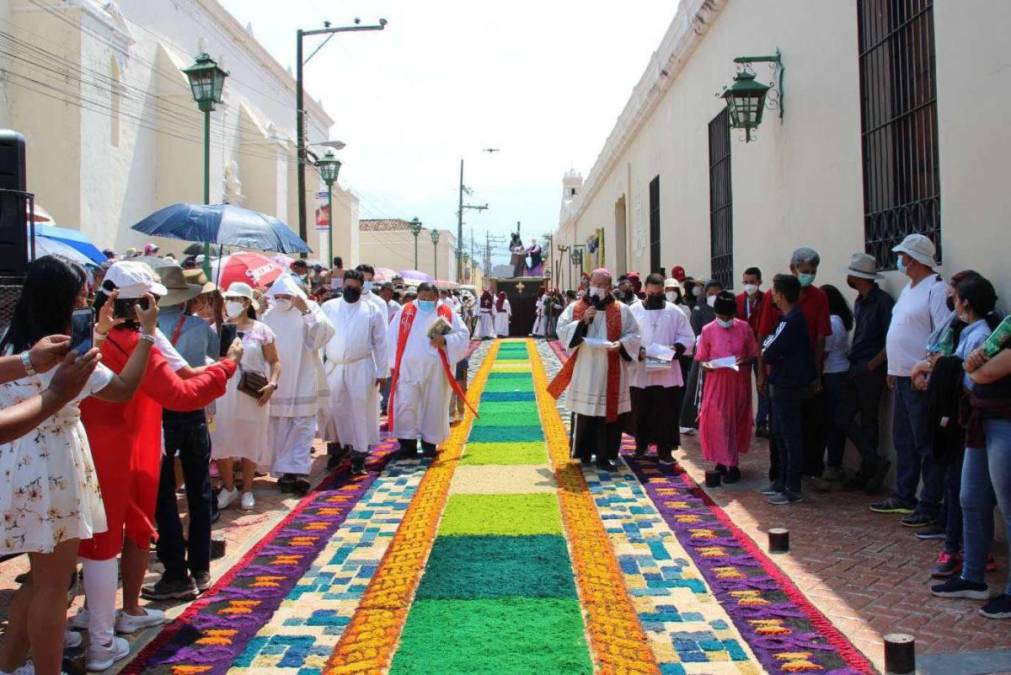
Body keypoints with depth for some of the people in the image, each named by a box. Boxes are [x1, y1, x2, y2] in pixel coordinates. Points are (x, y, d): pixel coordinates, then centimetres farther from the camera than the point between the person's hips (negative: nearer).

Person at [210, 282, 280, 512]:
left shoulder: (261, 330, 2)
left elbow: (274, 361, 2)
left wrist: (272, 383, -12)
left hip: (252, 396, -1)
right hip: (223, 395, 1)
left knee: (250, 442, 5)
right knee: (221, 441, 2)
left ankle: (247, 491, 19)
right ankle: (228, 488, 20)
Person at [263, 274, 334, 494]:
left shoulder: (310, 309, 0)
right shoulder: (268, 315, 7)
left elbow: (325, 335, -16)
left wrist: (306, 311, -22)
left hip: (303, 383, -3)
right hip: (276, 384, 3)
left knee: (302, 429, -4)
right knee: (279, 430, 6)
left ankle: (299, 471, -4)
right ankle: (284, 471, 13)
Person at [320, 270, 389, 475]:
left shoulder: (373, 310, 3)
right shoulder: (329, 307, 7)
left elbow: (381, 342, 3)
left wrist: (382, 372, -2)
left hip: (361, 368, -2)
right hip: (333, 367, 2)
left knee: (360, 411, -2)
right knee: (334, 410, 6)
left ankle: (359, 455, 4)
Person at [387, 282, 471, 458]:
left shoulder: (446, 313, 3)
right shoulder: (405, 312, 5)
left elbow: (463, 335, 0)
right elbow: (393, 337, 7)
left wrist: (445, 341, -18)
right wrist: (393, 365, 2)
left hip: (435, 370, 0)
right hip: (408, 368, 0)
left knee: (434, 406, 5)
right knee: (405, 405, -5)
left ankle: (429, 443, 19)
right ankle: (408, 445, 2)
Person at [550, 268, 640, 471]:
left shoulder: (621, 310, 5)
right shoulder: (575, 308, 6)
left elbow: (633, 335, 5)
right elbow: (562, 330, 0)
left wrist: (620, 344, -14)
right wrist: (582, 321, -13)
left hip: (610, 371, 0)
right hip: (584, 370, 0)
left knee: (608, 412, -1)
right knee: (585, 411, 5)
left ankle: (605, 455, 6)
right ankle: (584, 452, 19)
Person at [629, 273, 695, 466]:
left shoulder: (674, 312, 4)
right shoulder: (634, 311, 2)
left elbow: (688, 337, 5)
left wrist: (676, 348, -14)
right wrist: (637, 351, -17)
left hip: (667, 373, 0)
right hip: (640, 372, 0)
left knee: (666, 413, 1)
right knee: (641, 412, 8)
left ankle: (665, 450, 8)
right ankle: (641, 445, 24)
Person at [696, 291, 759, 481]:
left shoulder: (744, 328, -2)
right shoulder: (707, 330, -4)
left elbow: (754, 356, 3)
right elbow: (701, 360, 1)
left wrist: (744, 361, -17)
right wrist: (708, 365, -20)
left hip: (739, 384, 1)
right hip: (717, 384, -1)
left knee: (737, 422, 8)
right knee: (718, 423, -1)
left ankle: (731, 464, 19)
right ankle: (722, 461, 13)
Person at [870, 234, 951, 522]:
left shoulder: (936, 290, -14)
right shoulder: (908, 290, 16)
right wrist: (893, 369, 20)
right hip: (902, 377, 10)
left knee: (925, 445, -4)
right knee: (903, 442, 16)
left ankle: (930, 506, 3)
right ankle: (904, 497, 27)